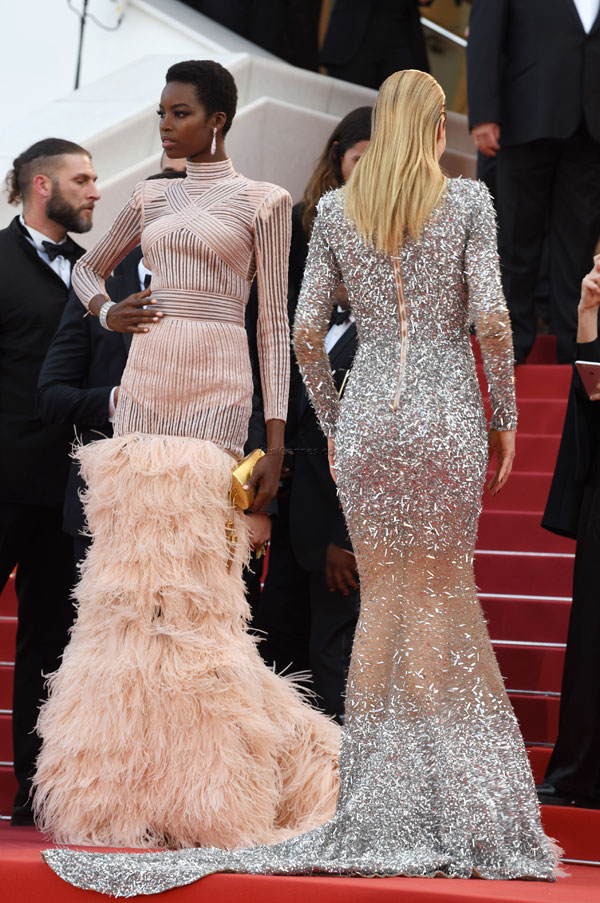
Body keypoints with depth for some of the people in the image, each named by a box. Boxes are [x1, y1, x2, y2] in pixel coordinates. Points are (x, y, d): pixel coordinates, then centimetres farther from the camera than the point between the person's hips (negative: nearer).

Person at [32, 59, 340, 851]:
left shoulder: (262, 203, 1)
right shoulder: (152, 199, 15)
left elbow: (274, 322, -1)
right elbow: (88, 269, 28)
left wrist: (275, 440, -7)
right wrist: (107, 311, 4)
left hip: (215, 389, -5)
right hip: (144, 383, 5)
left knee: (196, 573, -8)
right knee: (133, 566, 2)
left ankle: (202, 783, -1)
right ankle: (133, 776, 7)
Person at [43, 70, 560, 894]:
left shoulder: (335, 210, 6)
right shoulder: (468, 201, -2)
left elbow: (306, 331, 4)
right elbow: (493, 318, -9)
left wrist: (332, 424, 16)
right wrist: (505, 418, 2)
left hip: (366, 410, 3)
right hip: (445, 412, -3)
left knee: (382, 599, 9)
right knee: (437, 595, 3)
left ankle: (375, 814, 6)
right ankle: (434, 816, 1)